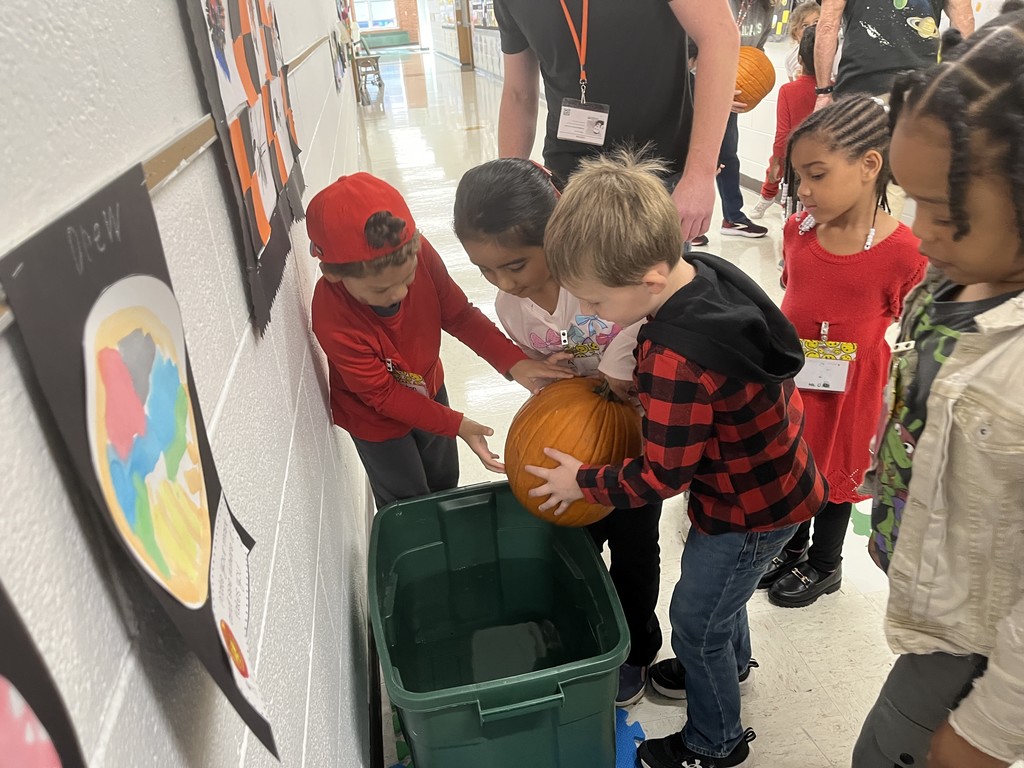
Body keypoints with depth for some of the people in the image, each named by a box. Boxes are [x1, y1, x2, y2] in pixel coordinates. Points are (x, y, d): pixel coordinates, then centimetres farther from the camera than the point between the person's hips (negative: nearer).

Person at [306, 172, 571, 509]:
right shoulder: (333, 321, -38)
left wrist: (512, 361, -26)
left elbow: (458, 314, -15)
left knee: (445, 483, 27)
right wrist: (455, 424, -28)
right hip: (376, 419, -5)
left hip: (428, 389, 5)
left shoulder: (418, 253, -29)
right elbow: (383, 395, -26)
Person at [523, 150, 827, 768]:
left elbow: (663, 476, -26)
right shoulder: (707, 273, -12)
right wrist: (640, 390, -3)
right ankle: (730, 664, 60)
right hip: (773, 474, 9)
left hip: (750, 510, -8)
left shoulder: (675, 364, -38)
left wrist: (583, 482, -13)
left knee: (696, 620, 12)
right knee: (715, 583, 30)